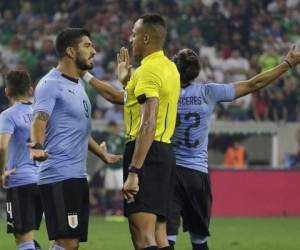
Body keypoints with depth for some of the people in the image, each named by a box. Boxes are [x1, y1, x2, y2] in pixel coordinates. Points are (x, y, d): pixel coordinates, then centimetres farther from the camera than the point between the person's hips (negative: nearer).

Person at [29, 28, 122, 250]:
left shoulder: (78, 84, 19)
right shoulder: (51, 84, -10)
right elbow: (40, 119, -24)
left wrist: (103, 154, 39)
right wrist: (37, 146, -43)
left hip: (78, 176, 10)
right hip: (59, 176, -10)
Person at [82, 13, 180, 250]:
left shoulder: (148, 71, -13)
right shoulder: (169, 67, 16)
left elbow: (148, 125, -23)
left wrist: (133, 173, -27)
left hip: (147, 152, -10)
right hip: (165, 152, 10)